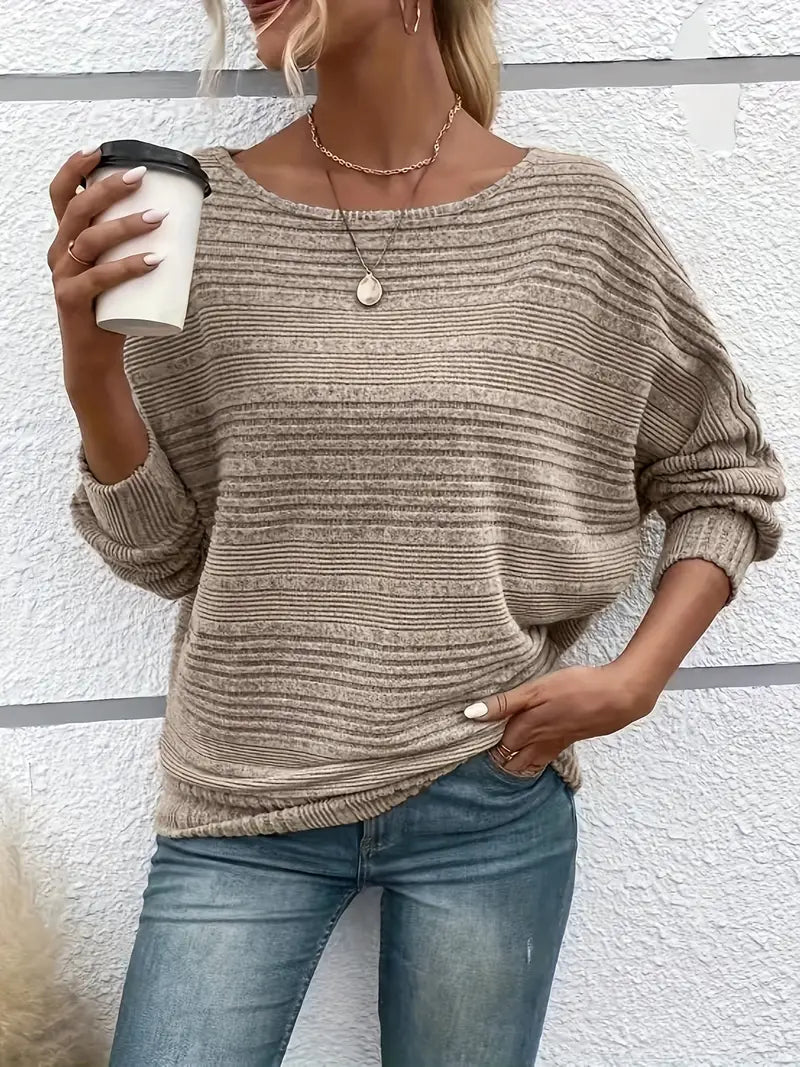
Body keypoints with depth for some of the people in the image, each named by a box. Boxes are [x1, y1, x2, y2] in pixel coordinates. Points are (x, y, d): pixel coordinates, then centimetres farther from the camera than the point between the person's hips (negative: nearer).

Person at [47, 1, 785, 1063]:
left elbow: (727, 482, 7)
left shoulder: (579, 218, -4)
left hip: (491, 799, 0)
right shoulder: (203, 212, -2)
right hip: (245, 809, 1)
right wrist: (91, 364, -15)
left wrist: (635, 680, -5)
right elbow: (159, 548, 1)